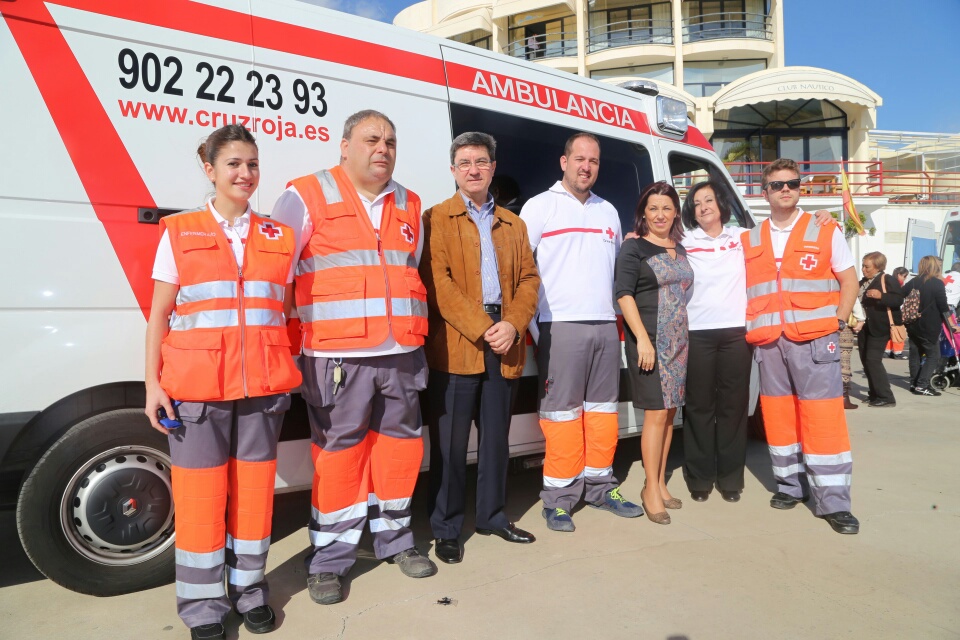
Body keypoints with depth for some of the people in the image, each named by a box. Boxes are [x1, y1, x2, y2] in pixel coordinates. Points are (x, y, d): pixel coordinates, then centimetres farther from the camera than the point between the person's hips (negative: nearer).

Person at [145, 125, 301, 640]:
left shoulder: (278, 238, 9)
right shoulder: (179, 233, 4)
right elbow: (159, 315, 3)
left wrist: (288, 374, 5)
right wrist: (153, 383, -4)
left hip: (263, 385, 2)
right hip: (196, 386, -1)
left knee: (254, 487, 7)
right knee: (200, 492, 3)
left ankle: (249, 589, 26)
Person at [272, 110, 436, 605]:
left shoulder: (408, 206, 16)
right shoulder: (307, 196, 0)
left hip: (402, 356, 5)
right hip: (336, 356, -5)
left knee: (400, 444, 12)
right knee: (339, 452, 0)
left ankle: (394, 538, 32)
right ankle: (329, 559, 18)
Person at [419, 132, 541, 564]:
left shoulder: (513, 224, 18)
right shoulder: (436, 219, 3)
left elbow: (529, 280, 10)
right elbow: (438, 282, -9)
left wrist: (512, 325, -8)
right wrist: (482, 329, -16)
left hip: (505, 347, 5)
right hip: (455, 347, -4)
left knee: (496, 438, 14)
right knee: (450, 442, 2)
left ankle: (492, 515, 30)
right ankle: (446, 529, 16)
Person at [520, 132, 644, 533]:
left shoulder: (608, 212, 19)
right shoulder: (540, 206, 2)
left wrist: (619, 315, 19)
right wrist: (534, 326, -8)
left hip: (606, 325, 6)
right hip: (560, 325, -5)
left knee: (603, 410, 10)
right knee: (562, 413, -4)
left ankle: (600, 487, 23)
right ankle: (559, 498, 6)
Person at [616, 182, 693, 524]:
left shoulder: (680, 250, 16)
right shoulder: (634, 248, -4)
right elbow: (624, 294, -12)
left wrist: (686, 336, 11)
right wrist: (643, 338, -19)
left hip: (678, 341, 6)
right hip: (649, 340, -6)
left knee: (670, 412, 9)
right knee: (657, 413, -6)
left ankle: (659, 483, 21)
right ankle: (651, 489, 5)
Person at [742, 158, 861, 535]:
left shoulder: (825, 231, 5)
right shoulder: (749, 240, 12)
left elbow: (849, 280, 7)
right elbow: (743, 290, 17)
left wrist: (837, 321, -3)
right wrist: (751, 328, 4)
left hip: (814, 340, -3)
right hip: (768, 343, 3)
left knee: (824, 418, -6)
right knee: (778, 416, 7)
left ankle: (834, 502, 0)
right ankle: (791, 485, 22)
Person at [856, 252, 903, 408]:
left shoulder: (888, 280, -10)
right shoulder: (862, 283, 16)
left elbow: (899, 300, -19)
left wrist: (881, 296, -32)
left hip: (879, 327, -9)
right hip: (864, 327, 9)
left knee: (873, 360, -14)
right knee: (866, 360, 10)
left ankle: (886, 397, -9)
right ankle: (874, 394, 20)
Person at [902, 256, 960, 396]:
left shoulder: (913, 282, 6)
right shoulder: (937, 283, -9)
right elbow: (943, 307, -11)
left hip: (912, 326, 6)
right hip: (929, 327, -6)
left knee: (915, 354, 13)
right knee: (933, 356, 1)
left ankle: (914, 384, 16)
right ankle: (921, 385, -7)